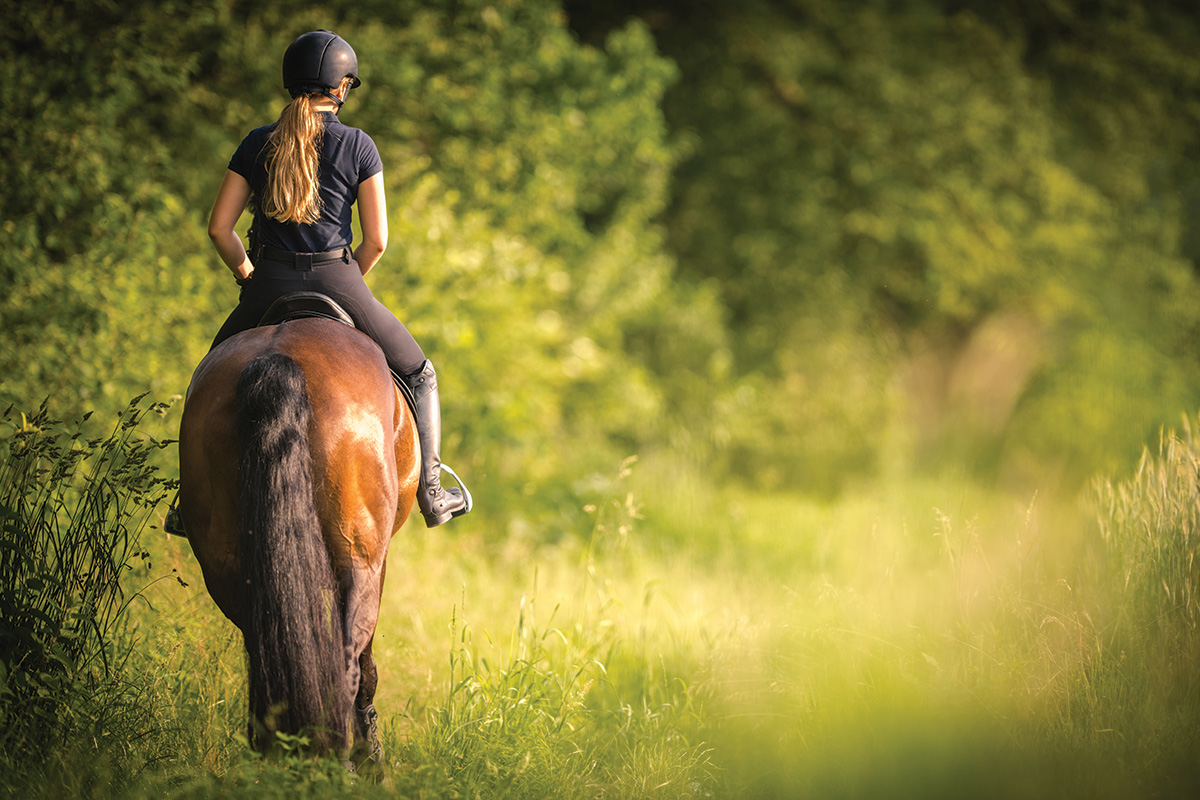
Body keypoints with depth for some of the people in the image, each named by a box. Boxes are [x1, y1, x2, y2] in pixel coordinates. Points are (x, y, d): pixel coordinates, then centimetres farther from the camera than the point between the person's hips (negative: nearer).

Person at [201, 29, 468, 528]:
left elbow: (219, 228, 1)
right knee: (418, 375, 19)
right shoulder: (357, 146, -4)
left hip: (268, 290, 2)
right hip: (336, 281, -2)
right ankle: (431, 494, 16)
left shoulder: (257, 145, 2)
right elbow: (376, 241, -6)